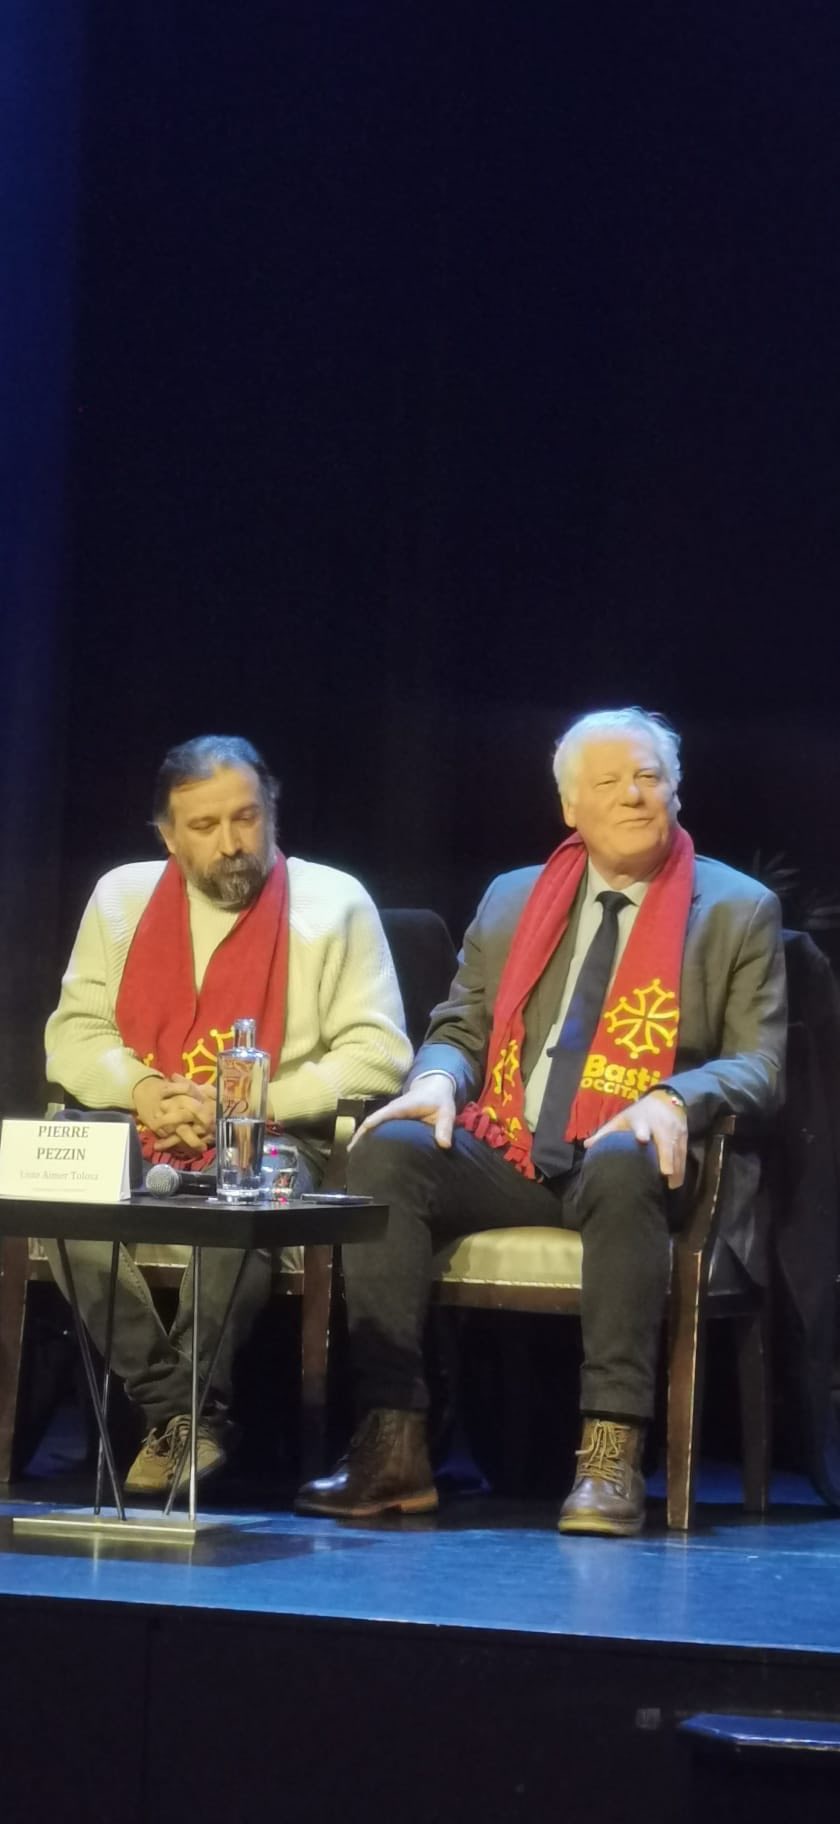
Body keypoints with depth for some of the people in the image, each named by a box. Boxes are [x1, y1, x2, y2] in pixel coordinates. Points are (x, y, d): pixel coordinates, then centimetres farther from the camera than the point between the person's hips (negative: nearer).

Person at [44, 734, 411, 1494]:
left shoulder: (334, 904, 2)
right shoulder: (122, 897, 13)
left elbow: (376, 1055, -4)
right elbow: (74, 1032, 11)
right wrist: (139, 1089, -11)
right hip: (139, 1138, 3)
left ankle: (186, 1412, -23)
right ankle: (175, 1407, -23)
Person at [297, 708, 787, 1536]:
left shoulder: (738, 910, 8)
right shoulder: (511, 899, 19)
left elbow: (757, 1063, 0)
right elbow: (459, 1027, 18)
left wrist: (673, 1100, -22)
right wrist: (437, 1081, -7)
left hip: (624, 1161, -3)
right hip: (505, 1155, 3)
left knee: (621, 1169, -39)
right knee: (387, 1150, -26)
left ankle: (610, 1458, -40)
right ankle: (391, 1444, -29)